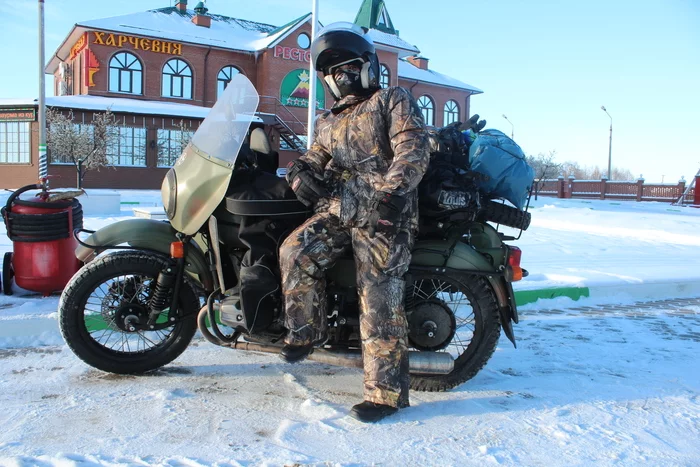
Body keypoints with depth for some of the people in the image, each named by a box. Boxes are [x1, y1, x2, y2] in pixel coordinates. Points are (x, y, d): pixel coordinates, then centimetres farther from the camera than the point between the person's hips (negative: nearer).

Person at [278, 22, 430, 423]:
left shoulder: (394, 101, 6)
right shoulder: (329, 122, 27)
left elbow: (413, 149, -9)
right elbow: (317, 156, 20)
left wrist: (391, 192, -25)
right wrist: (300, 172, -6)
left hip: (384, 213, -6)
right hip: (339, 208, 6)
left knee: (379, 301, -10)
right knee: (296, 252, -16)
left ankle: (386, 391, -2)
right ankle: (306, 331, 4)